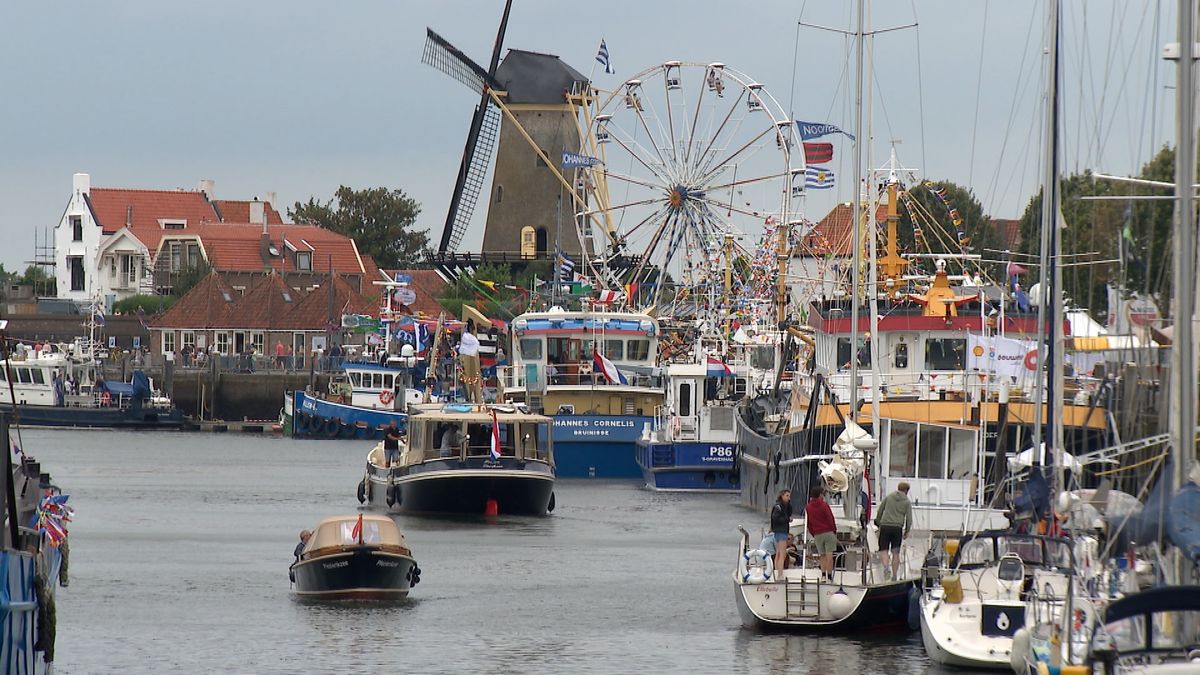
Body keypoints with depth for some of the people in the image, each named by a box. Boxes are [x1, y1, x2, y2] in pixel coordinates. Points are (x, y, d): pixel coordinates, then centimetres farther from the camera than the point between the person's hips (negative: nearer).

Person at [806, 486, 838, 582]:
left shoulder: (808, 507, 5)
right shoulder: (824, 505, -7)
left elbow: (807, 523, 8)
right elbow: (830, 519, -7)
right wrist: (835, 531, 4)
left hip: (817, 535, 3)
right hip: (828, 532, -3)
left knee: (822, 556, 12)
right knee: (829, 555, -2)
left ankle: (823, 575, 1)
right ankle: (829, 576, -6)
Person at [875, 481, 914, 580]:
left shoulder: (888, 498, 11)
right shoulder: (907, 502, 7)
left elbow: (879, 512, 13)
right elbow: (909, 518, 3)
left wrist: (878, 523, 26)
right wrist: (906, 531, 14)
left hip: (885, 527, 0)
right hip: (897, 528, 0)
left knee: (883, 550, 2)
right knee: (895, 552, 7)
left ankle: (886, 567, -25)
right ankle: (894, 575, 6)